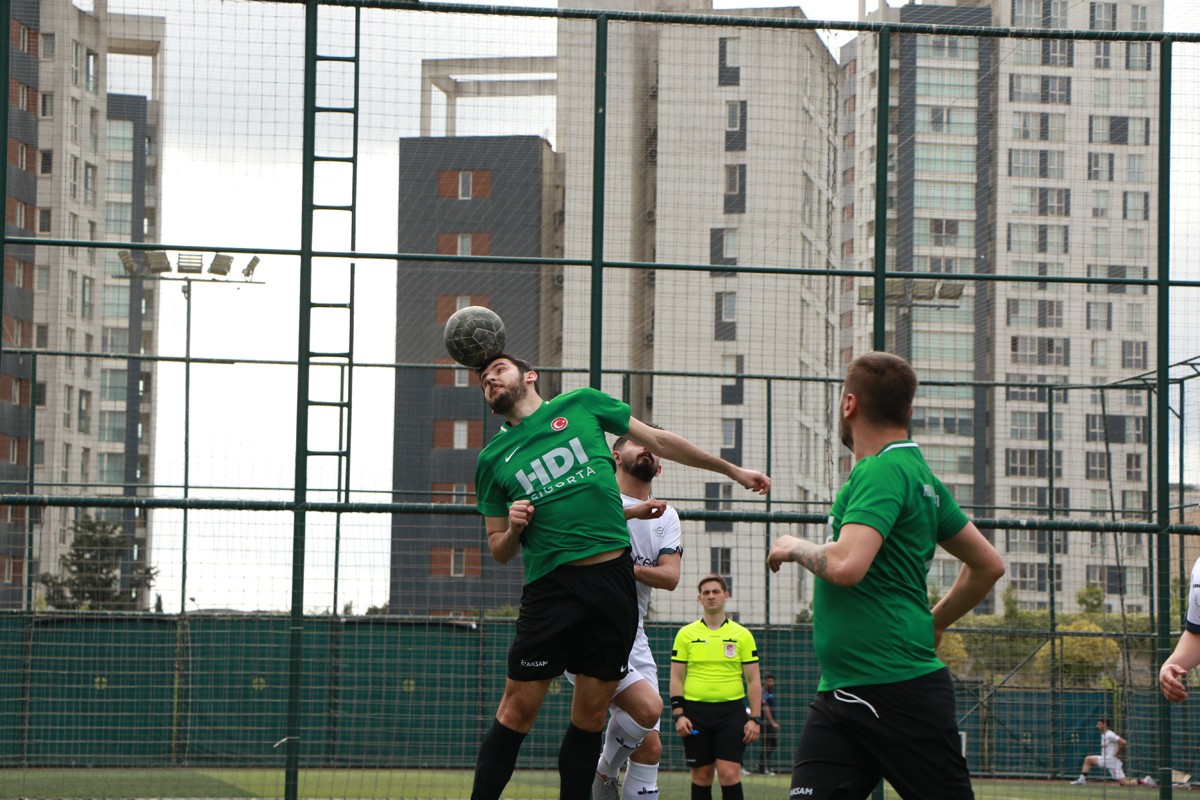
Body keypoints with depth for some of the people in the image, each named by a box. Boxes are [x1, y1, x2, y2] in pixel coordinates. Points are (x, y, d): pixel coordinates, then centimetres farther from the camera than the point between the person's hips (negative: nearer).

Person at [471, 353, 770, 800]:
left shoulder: (581, 405, 11)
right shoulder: (492, 460, 11)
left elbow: (660, 442, 18)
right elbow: (500, 552, 15)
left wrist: (731, 470, 21)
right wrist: (513, 528, -7)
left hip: (613, 578, 1)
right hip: (550, 587, -1)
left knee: (590, 714, 4)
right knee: (518, 709, -6)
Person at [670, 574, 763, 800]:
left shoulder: (742, 635, 5)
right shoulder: (686, 634, 6)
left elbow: (753, 680, 5)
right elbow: (676, 678, 6)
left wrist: (755, 719, -3)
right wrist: (678, 714, -5)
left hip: (732, 711, -1)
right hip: (696, 711, 1)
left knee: (729, 773, -11)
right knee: (701, 776, 4)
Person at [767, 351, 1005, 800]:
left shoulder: (882, 471, -11)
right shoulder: (914, 470, 17)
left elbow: (846, 565, -25)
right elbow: (988, 565, 24)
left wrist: (795, 548, -6)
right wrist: (934, 623, 31)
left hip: (899, 691, -9)